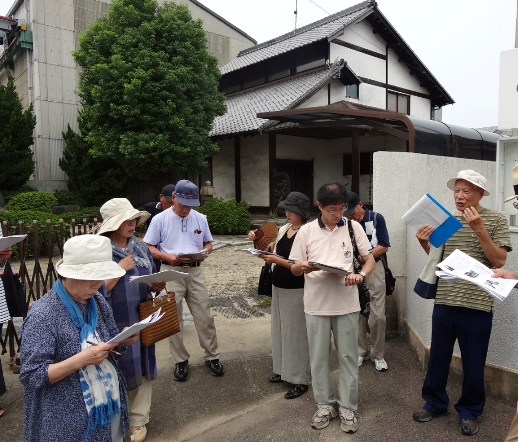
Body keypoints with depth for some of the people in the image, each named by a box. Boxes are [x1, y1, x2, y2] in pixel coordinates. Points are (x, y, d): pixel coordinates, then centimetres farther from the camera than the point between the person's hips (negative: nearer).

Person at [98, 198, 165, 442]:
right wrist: (121, 268, -22)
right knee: (119, 373, 10)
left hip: (142, 319, 5)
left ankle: (138, 420, 32)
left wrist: (156, 285, -8)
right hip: (115, 324, -5)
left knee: (142, 368, 14)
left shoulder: (141, 247, 4)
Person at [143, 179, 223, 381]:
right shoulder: (160, 219, -3)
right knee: (173, 319, 7)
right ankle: (180, 361, 22)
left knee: (204, 317, 7)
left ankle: (212, 357, 22)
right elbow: (149, 247, -2)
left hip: (195, 271, 2)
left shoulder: (200, 219, 6)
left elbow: (208, 243, 14)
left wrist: (203, 253, -9)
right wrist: (167, 257, -19)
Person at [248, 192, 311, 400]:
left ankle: (300, 380, 15)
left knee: (295, 332, 1)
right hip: (278, 287, 8)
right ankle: (283, 369, 34)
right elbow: (273, 250, 14)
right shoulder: (283, 228, 6)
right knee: (280, 329, 18)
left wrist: (275, 260, -27)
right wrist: (258, 241, -1)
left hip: (296, 290, -8)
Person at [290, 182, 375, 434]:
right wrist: (303, 267, -21)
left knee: (348, 356, 9)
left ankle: (348, 407, 26)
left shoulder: (353, 227, 0)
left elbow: (369, 259, 5)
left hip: (346, 303, 0)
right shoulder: (306, 231, -1)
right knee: (318, 357, 10)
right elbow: (294, 269, 3)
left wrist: (360, 275, -16)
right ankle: (325, 405, 28)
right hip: (316, 304, 0)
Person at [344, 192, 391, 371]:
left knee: (378, 316, 0)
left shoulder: (376, 218, -5)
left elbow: (384, 247, -6)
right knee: (357, 315, 8)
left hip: (374, 270, -1)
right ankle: (361, 351, 24)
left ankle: (378, 354, 16)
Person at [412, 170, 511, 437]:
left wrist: (479, 229, -19)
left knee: (473, 364, 10)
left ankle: (469, 411, 30)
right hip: (444, 302, 4)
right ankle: (435, 402, 32)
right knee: (437, 358, 14)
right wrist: (425, 244, -4)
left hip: (477, 306, -3)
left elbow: (499, 260, -11)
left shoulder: (495, 220, -2)